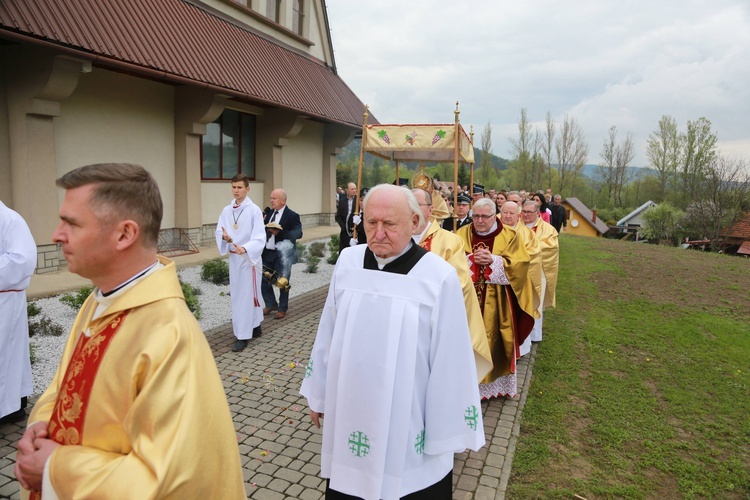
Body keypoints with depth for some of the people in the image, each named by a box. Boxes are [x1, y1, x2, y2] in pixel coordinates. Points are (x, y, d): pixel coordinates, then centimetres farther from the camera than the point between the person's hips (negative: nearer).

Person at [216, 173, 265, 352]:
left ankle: (243, 335, 7)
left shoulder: (254, 210, -13)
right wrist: (224, 237, -20)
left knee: (246, 296, -2)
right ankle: (255, 327, 31)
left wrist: (245, 248, -36)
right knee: (237, 294, 15)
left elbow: (259, 238, -19)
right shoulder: (226, 210, 4)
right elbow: (218, 231, 3)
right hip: (233, 257, 6)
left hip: (249, 257, -6)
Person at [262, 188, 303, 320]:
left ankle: (282, 308, 25)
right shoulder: (269, 212, 7)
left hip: (282, 255, -6)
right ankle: (271, 304, 31)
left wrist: (279, 233, -29)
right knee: (263, 279, 11)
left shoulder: (292, 215, -11)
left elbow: (298, 233, -20)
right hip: (267, 253, 6)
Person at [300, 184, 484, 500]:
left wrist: (446, 433, -6)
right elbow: (327, 334, 4)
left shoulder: (439, 277, -18)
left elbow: (450, 360, -12)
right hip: (349, 411, 4)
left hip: (409, 421, -3)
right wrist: (318, 394, 12)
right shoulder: (347, 262, -5)